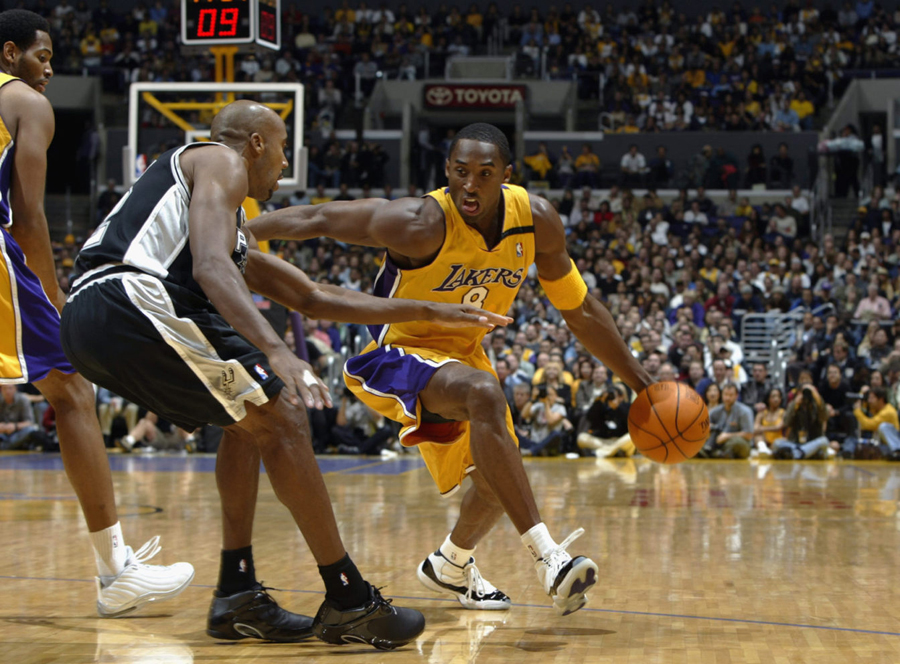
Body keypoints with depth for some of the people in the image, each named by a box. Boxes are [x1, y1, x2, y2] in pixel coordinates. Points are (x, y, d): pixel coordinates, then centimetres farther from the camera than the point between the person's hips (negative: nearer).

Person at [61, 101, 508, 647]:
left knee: (248, 419, 22)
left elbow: (312, 297, 40)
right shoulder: (221, 162, 7)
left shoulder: (234, 231, 36)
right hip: (133, 300, -10)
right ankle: (349, 601, -3)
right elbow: (210, 267, -13)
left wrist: (426, 312, 42)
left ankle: (238, 598, 18)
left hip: (85, 324, 10)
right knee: (281, 419, -4)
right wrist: (277, 351, -25)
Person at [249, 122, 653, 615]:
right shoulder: (421, 224, -30)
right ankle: (546, 556, -40)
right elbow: (318, 220, -23)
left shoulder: (536, 221, -13)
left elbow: (580, 311, 0)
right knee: (484, 395, -37)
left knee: (498, 475, 19)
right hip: (397, 354, -7)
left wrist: (639, 382, 4)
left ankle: (450, 565, 50)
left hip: (462, 352, 7)